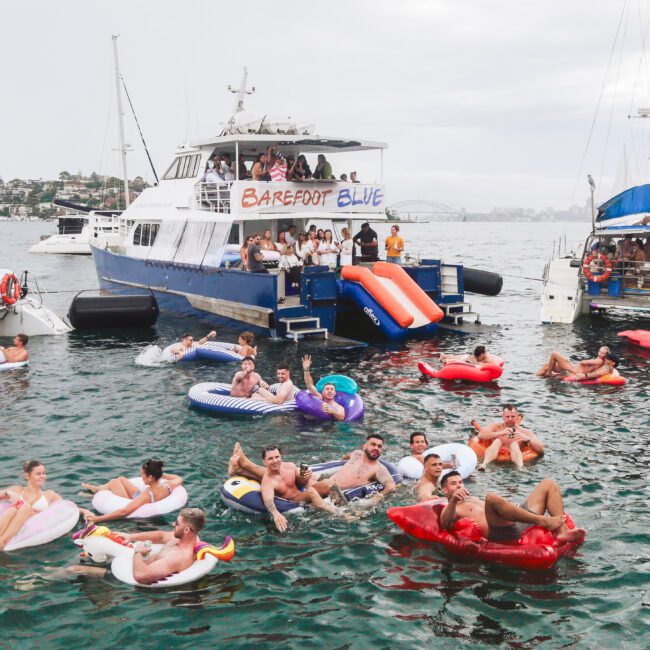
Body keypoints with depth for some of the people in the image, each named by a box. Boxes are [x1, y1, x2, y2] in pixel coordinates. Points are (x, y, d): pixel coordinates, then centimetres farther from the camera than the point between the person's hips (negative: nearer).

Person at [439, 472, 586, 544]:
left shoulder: (473, 499, 38)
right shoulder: (449, 509, 11)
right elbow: (445, 523, -14)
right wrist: (454, 501, -29)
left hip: (520, 523, 9)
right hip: (504, 532, -9)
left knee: (549, 484, 6)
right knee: (491, 497, -38)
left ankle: (562, 532, -18)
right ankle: (543, 522, -36)